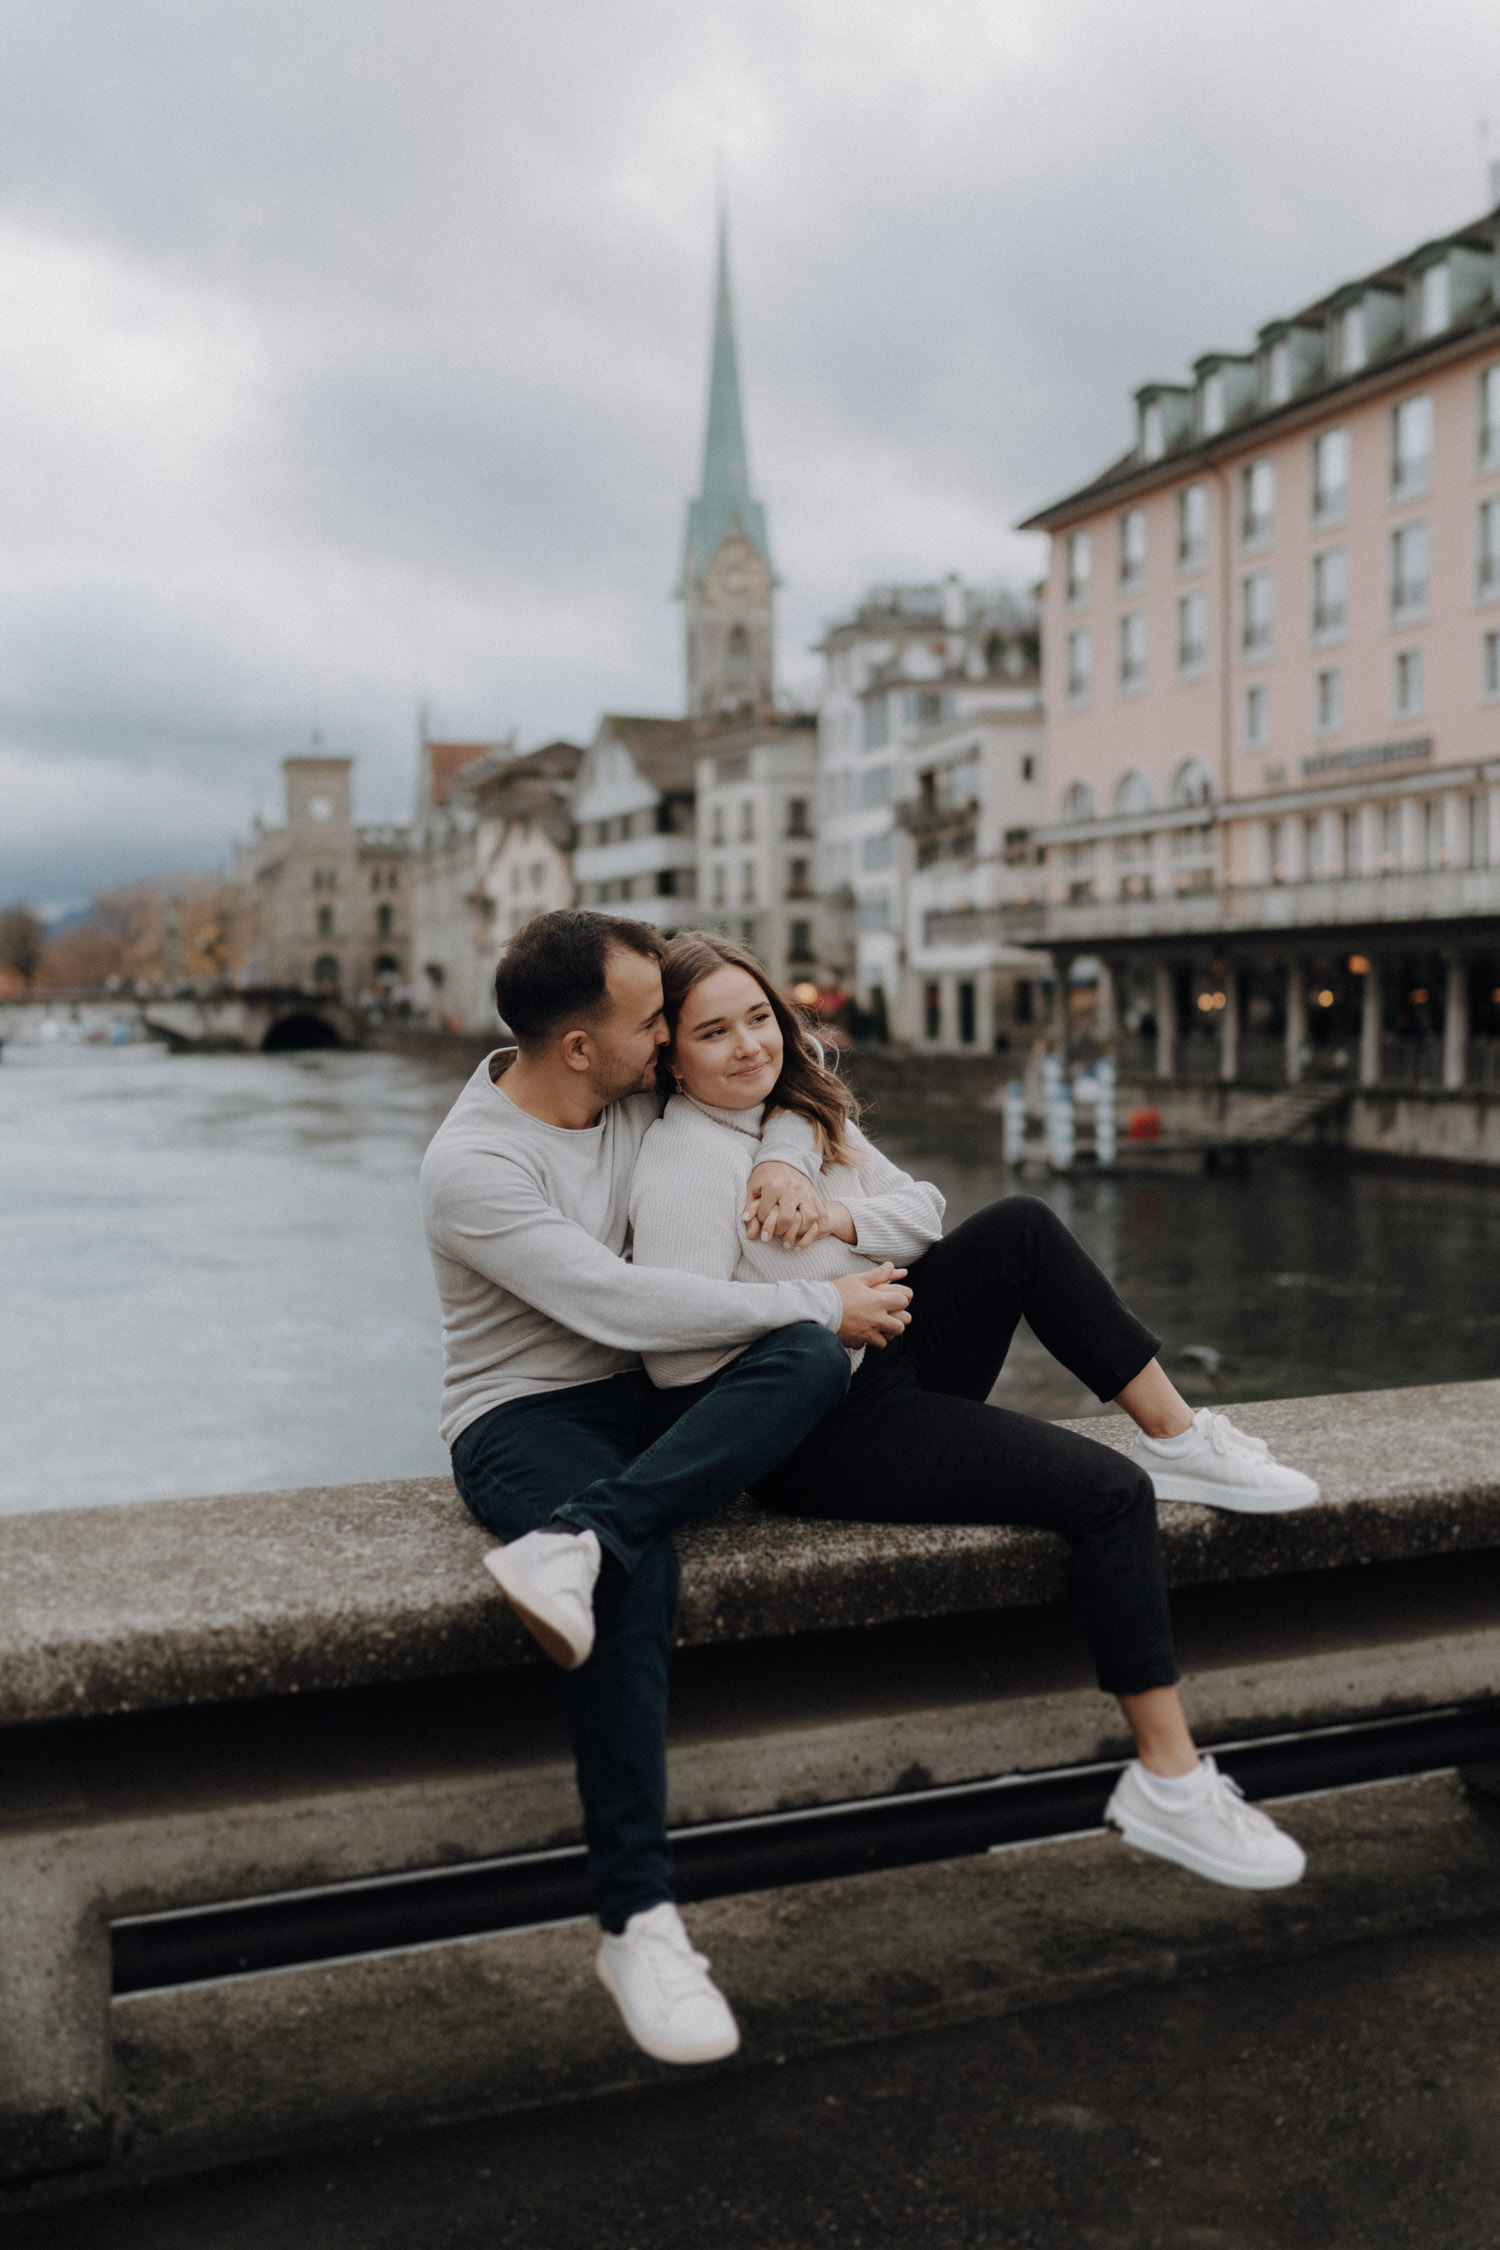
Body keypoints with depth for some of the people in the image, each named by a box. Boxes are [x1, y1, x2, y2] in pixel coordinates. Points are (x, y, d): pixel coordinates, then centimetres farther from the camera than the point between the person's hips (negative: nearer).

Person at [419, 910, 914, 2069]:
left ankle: (577, 1540, -39)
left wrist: (784, 1159, -6)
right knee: (641, 1572, -38)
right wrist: (821, 1301, -20)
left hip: (654, 1405, 6)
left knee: (810, 1358, -26)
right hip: (525, 1418, -6)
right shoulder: (472, 1166, -16)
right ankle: (639, 1920, -33)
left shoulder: (641, 1095, 5)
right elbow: (618, 1304, -24)